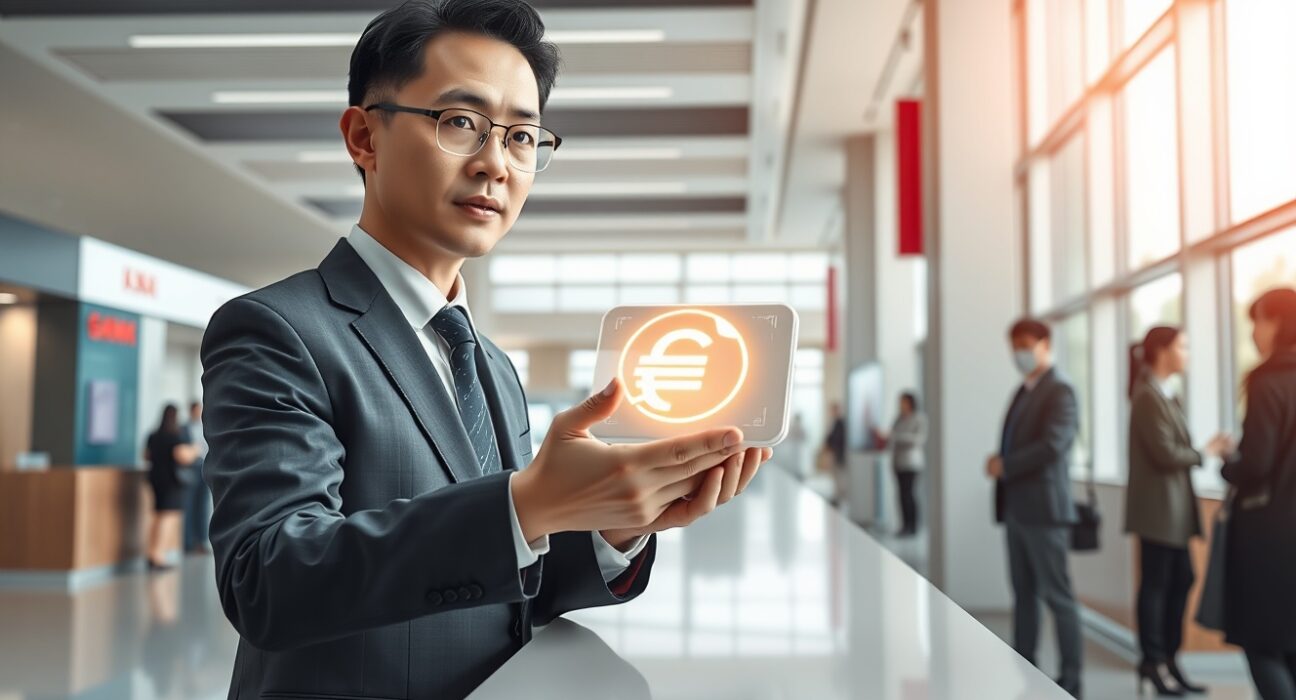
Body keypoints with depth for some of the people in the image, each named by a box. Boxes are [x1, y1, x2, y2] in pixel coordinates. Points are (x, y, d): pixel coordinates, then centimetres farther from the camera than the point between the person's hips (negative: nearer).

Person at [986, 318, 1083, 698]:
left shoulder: (1060, 391, -8)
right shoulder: (1023, 391, 18)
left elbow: (1052, 447, -20)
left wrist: (1004, 466, -14)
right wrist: (999, 462, 0)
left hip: (1043, 507, -8)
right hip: (1016, 507, 8)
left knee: (1057, 595, -2)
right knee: (1023, 593, 12)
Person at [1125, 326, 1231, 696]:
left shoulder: (1164, 394, 14)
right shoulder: (1149, 396, -16)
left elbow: (1173, 449, 11)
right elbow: (1166, 454, -19)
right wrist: (1204, 453, -6)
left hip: (1173, 506, 10)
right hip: (1157, 507, -10)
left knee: (1181, 579, 12)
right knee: (1156, 584, 0)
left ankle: (1168, 659, 22)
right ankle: (1153, 664, 10)